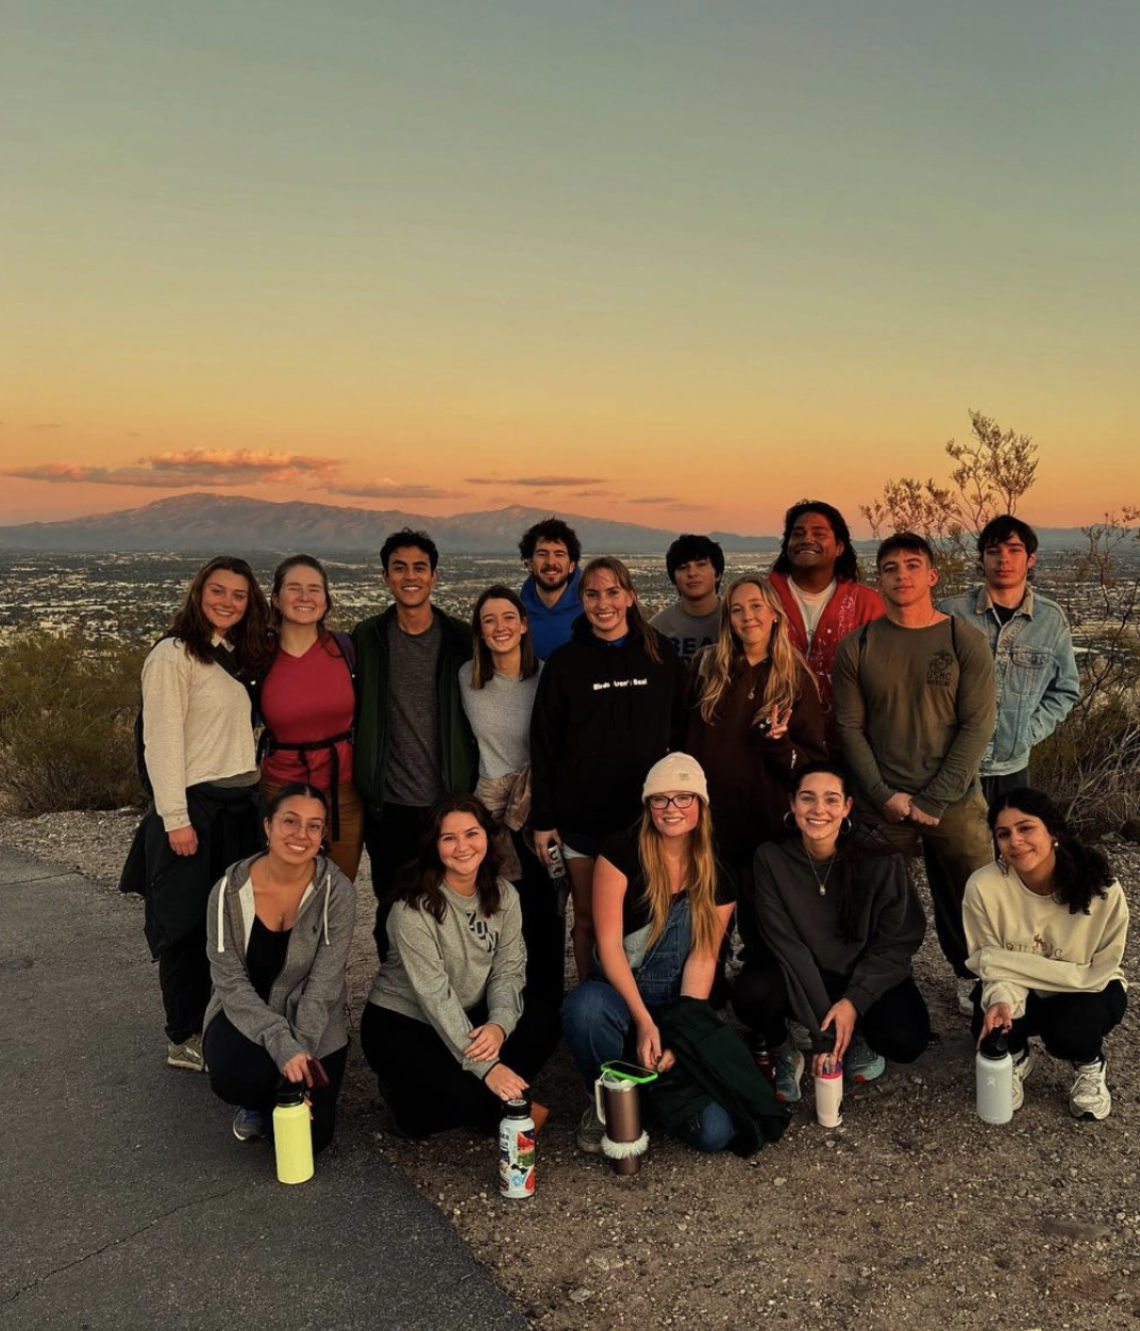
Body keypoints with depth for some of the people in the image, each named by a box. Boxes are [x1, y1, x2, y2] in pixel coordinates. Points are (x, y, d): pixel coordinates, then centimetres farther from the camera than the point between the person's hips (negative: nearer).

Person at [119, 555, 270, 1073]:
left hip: (239, 806, 7)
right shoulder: (173, 655, -10)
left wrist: (259, 803, 11)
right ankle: (185, 1040, 17)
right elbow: (162, 743, -14)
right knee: (189, 927, 3)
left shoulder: (235, 657, 14)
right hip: (195, 807, -7)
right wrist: (175, 818, -17)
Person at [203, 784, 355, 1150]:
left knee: (308, 1138, -11)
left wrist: (300, 1054, -26)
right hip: (246, 1014, 0)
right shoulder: (230, 891, -15)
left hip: (313, 1023, 0)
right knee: (233, 1077, -32)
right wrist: (280, 1043, -28)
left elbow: (323, 986, -16)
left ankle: (278, 1094, 25)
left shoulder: (337, 891, -17)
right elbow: (230, 981, -15)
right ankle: (258, 1098, 8)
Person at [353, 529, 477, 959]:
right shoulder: (366, 638, 2)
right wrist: (364, 777, 1)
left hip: (449, 799, 0)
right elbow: (353, 711, 7)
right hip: (388, 801, 0)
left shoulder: (459, 639, 3)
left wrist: (472, 786, 5)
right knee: (392, 909, 10)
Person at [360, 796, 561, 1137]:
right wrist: (486, 1067, -30)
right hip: (399, 1022, -5)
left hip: (468, 1016, 5)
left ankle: (492, 1097, 0)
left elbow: (509, 970, -7)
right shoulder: (414, 907, -23)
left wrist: (499, 1024, -29)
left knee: (542, 1021, -19)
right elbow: (435, 995, -26)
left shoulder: (503, 895, -5)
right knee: (464, 1097, -27)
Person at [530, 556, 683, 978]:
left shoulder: (660, 655, 3)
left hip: (648, 814, 0)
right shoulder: (565, 661, 1)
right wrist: (543, 819, -2)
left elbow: (681, 729, 8)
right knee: (588, 918, 7)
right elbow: (543, 743, 1)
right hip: (582, 816, 0)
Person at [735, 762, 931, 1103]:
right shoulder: (772, 858, -18)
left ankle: (858, 1034, 12)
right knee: (751, 995, -31)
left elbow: (897, 941, -11)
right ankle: (782, 1052, 4)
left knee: (906, 1041, -26)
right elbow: (787, 945, -19)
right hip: (798, 972, 0)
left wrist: (854, 1002, -22)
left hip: (865, 973, 1)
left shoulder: (880, 860, -19)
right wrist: (823, 1029, -24)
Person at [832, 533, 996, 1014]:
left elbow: (977, 725, -5)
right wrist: (884, 795, -9)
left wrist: (932, 800, -10)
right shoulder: (856, 647, 2)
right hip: (880, 802, 0)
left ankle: (971, 977, 31)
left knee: (971, 899, 5)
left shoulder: (965, 641, -1)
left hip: (954, 799, 0)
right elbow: (850, 728, 1)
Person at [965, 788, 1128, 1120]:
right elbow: (991, 965, -15)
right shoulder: (984, 887, -26)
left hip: (1086, 991, -1)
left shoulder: (1101, 889, -29)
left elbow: (1096, 973, -23)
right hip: (1019, 991, 1)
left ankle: (1090, 1066, 8)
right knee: (993, 1024, -29)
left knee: (1070, 1031, -32)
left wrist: (1009, 962, -29)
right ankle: (1017, 1058, 11)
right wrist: (1001, 999, -38)